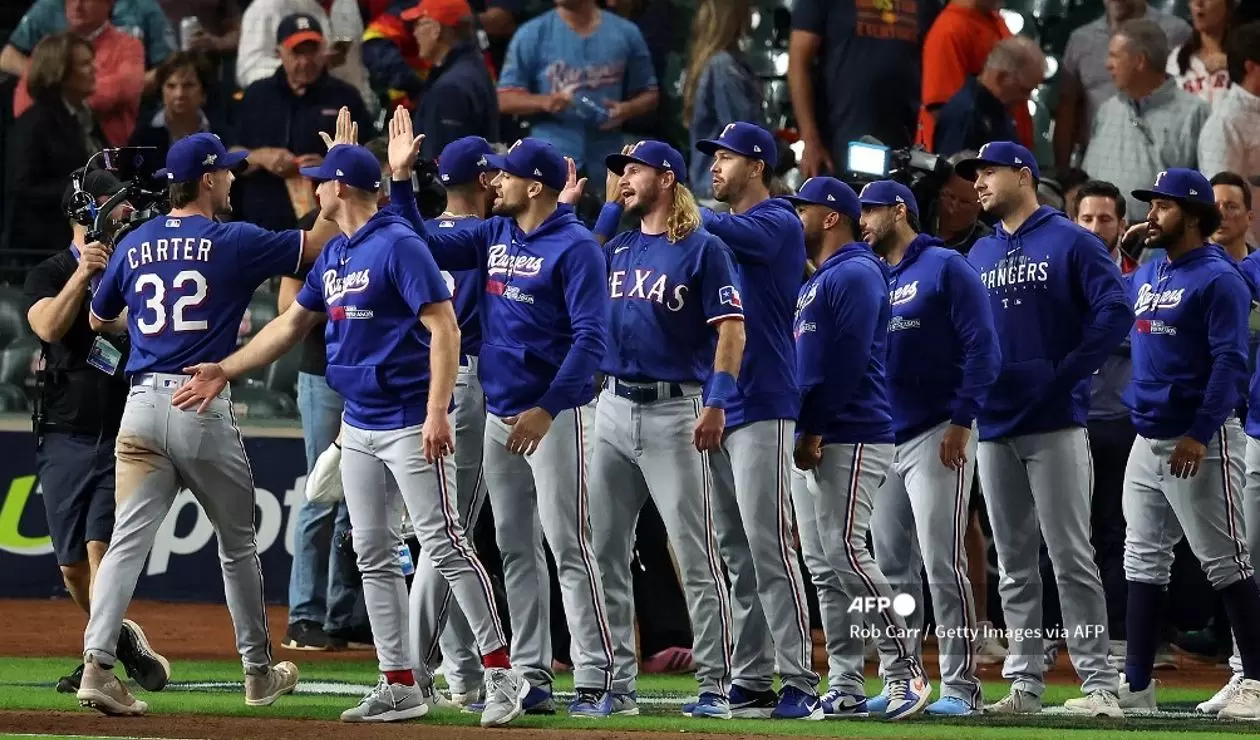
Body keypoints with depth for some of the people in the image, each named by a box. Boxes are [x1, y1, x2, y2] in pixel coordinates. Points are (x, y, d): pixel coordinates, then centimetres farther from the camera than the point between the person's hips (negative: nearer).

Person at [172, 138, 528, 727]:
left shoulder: (398, 245, -13)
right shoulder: (335, 254, 13)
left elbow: (443, 327, -19)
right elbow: (292, 324, 23)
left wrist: (437, 412, -26)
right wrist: (226, 371, 17)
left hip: (410, 423, -9)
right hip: (358, 428, 9)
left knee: (443, 543, -11)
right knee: (374, 557, 7)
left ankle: (500, 672, -7)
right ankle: (401, 685, 11)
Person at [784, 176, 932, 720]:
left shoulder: (854, 275, -9)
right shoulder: (816, 281, 22)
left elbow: (846, 363, -17)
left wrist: (811, 428, -17)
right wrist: (805, 431, 12)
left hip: (852, 437, -10)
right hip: (815, 440, 10)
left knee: (844, 550, -17)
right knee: (825, 557, 7)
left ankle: (906, 671, -15)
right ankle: (847, 689, 7)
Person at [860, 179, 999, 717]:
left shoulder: (946, 269, -4)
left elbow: (981, 348, -11)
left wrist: (962, 421, -17)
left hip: (937, 439, -8)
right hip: (881, 443, 8)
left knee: (942, 565, -10)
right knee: (891, 569, 7)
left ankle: (960, 687, -8)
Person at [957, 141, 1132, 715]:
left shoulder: (1069, 242, -2)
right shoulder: (979, 255, 17)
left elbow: (1115, 312, -11)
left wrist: (1067, 374, -14)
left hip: (1054, 424, -6)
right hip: (994, 428, 6)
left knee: (1071, 556, -9)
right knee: (1013, 563, 7)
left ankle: (1099, 684, -8)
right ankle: (1024, 682, 10)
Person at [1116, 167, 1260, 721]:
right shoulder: (1145, 276, 14)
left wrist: (1201, 435, -23)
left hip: (1200, 442, -9)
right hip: (1148, 440, 9)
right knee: (1143, 561, 9)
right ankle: (1135, 685, 12)